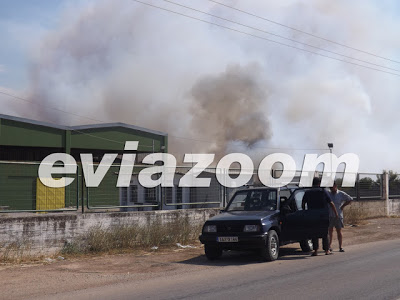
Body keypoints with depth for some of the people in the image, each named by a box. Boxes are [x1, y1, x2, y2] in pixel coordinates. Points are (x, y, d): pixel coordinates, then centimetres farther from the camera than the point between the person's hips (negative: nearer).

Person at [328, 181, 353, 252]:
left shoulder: (341, 194, 1)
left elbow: (350, 199, 7)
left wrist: (343, 206, 1)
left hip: (338, 215, -2)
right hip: (329, 215, 2)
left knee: (339, 231, 0)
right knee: (330, 231, 2)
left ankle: (340, 247, 3)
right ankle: (329, 246, 8)